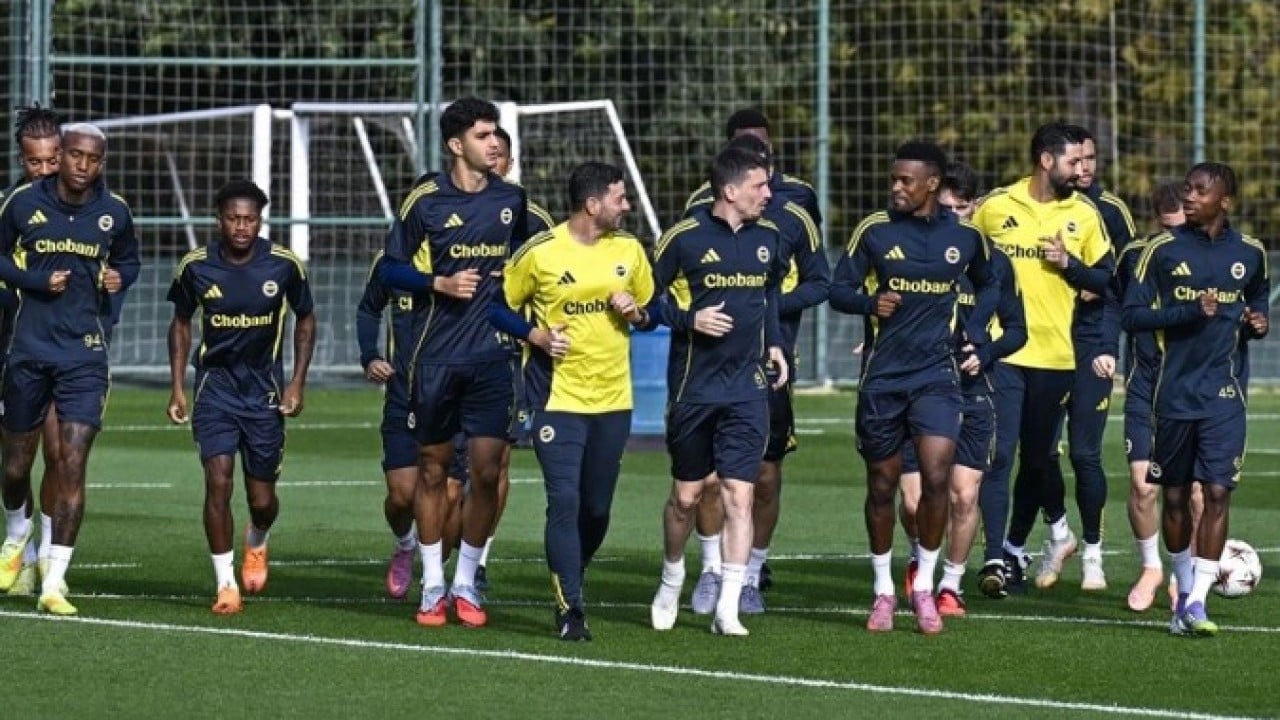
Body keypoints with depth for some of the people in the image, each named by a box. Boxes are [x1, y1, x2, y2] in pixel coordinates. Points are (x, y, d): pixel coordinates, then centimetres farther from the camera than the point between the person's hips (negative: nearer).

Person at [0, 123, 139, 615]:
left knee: (72, 464, -11)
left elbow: (129, 259, 19)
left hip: (85, 354, 0)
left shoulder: (113, 212, 2)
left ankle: (53, 582, -11)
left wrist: (120, 276, -4)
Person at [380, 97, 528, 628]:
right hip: (435, 358, -2)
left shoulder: (512, 200, 6)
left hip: (491, 355, 2)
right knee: (433, 467, 5)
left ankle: (466, 583, 11)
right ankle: (433, 587, 16)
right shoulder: (426, 200, -4)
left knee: (487, 470, -3)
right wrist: (441, 284, -14)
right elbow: (391, 269, 0)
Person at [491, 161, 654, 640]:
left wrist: (635, 313, -5)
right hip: (559, 398, -4)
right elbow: (499, 306, 2)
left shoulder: (629, 250, 5)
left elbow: (651, 309, 17)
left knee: (597, 509, 9)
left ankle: (569, 586, 32)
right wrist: (536, 335, -13)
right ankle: (570, 609, -10)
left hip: (613, 399, 4)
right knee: (565, 502, -13)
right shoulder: (539, 253, -8)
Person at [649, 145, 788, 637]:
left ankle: (727, 608, -5)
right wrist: (690, 320, -16)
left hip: (747, 386, 3)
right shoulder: (684, 238, -9)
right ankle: (671, 580, 33)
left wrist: (774, 341, 13)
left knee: (739, 494, -6)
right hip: (693, 387, -3)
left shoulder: (768, 237, 6)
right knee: (686, 495, 8)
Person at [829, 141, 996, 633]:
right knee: (882, 483, 7)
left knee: (936, 476, -14)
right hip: (882, 375, 0)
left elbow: (988, 286, 21)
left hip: (937, 375, 0)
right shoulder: (874, 230, -2)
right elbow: (839, 291, 1)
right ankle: (884, 590, 22)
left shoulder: (965, 236, 3)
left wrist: (974, 335, 8)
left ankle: (925, 586, 2)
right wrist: (870, 302, -19)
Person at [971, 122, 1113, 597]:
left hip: (1056, 356, 3)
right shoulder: (995, 208, 1)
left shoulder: (1084, 215, 6)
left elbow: (1106, 281, 9)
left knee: (1037, 460, 12)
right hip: (1003, 353, -3)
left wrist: (1069, 264, -8)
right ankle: (996, 560, -11)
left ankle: (1016, 550, 27)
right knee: (998, 456, -10)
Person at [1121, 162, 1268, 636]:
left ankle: (1196, 602, -12)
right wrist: (1190, 312, -19)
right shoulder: (1163, 250, -3)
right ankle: (1184, 590, 27)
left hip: (1223, 392, 0)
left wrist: (1258, 323, 0)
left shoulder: (1250, 254, 4)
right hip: (1174, 393, 0)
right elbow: (1131, 315, -7)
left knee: (1217, 491, -11)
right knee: (1175, 495, 9)